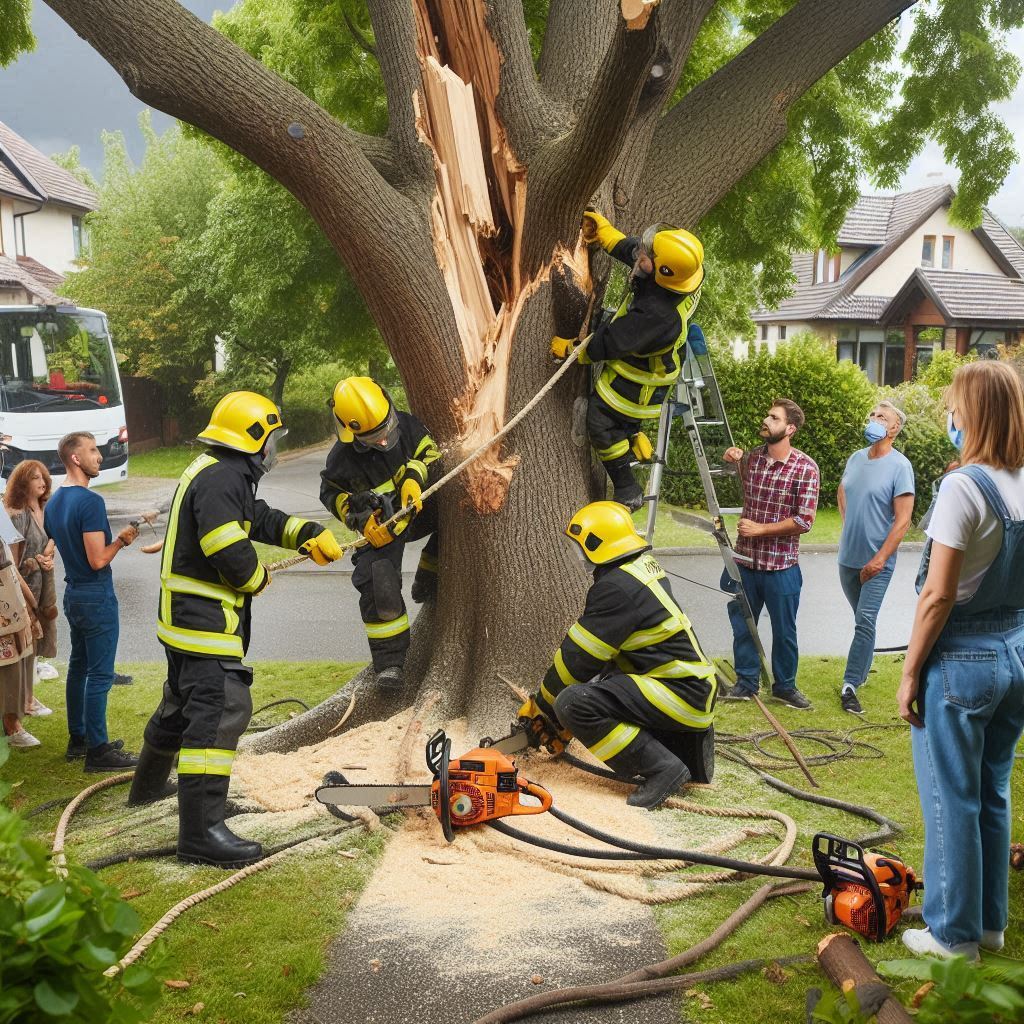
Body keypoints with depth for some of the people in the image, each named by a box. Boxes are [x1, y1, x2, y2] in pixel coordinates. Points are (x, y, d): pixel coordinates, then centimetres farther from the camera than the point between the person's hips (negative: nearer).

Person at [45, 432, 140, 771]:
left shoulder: (53, 503, 9)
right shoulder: (90, 502, -21)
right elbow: (98, 560, -23)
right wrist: (120, 540, -7)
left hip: (72, 594, 10)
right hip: (96, 597, -9)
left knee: (78, 667, 18)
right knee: (100, 674, -3)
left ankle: (77, 739, 27)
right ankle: (97, 751, 2)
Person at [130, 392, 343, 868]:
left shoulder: (221, 474, 15)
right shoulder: (221, 479, -20)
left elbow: (262, 519, 18)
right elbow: (229, 550, -28)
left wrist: (309, 534, 4)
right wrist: (258, 579, -9)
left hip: (186, 617, 11)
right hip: (204, 619, -11)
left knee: (183, 699, 27)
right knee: (221, 709, -16)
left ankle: (148, 786, 48)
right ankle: (201, 832, -18)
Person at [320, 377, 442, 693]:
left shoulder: (406, 425, -15)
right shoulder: (342, 457, -18)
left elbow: (431, 452, -2)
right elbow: (331, 493, -1)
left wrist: (414, 476, -22)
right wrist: (357, 517, -17)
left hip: (419, 508, 4)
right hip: (381, 527, -3)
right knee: (378, 584, -20)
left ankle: (427, 581, 2)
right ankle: (389, 661, -7)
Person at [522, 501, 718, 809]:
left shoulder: (616, 587, -18)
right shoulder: (644, 566, 12)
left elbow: (578, 657, -13)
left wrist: (541, 704, 3)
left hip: (681, 694, -10)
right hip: (695, 683, 10)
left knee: (572, 703, -20)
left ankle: (663, 769, -13)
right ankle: (687, 744, 18)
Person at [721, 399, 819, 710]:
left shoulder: (805, 467, -12)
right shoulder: (750, 458, 3)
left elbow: (804, 520, -15)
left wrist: (760, 529, -16)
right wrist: (733, 461, 4)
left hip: (781, 566, -4)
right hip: (745, 560, 4)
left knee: (784, 630, 10)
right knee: (742, 626, 13)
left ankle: (785, 686, 28)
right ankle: (746, 683, 28)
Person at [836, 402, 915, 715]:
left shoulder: (899, 466, -13)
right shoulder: (855, 458, 5)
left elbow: (903, 520, -16)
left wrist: (879, 559, -18)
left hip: (877, 562, -6)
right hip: (848, 557, 6)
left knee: (865, 622, -7)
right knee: (862, 619, 19)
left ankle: (850, 685, -2)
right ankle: (862, 669, 34)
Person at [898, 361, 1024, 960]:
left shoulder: (964, 487, -20)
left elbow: (939, 595, -19)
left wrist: (911, 672, -11)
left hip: (961, 659, -7)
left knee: (951, 801, 6)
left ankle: (954, 936, 18)